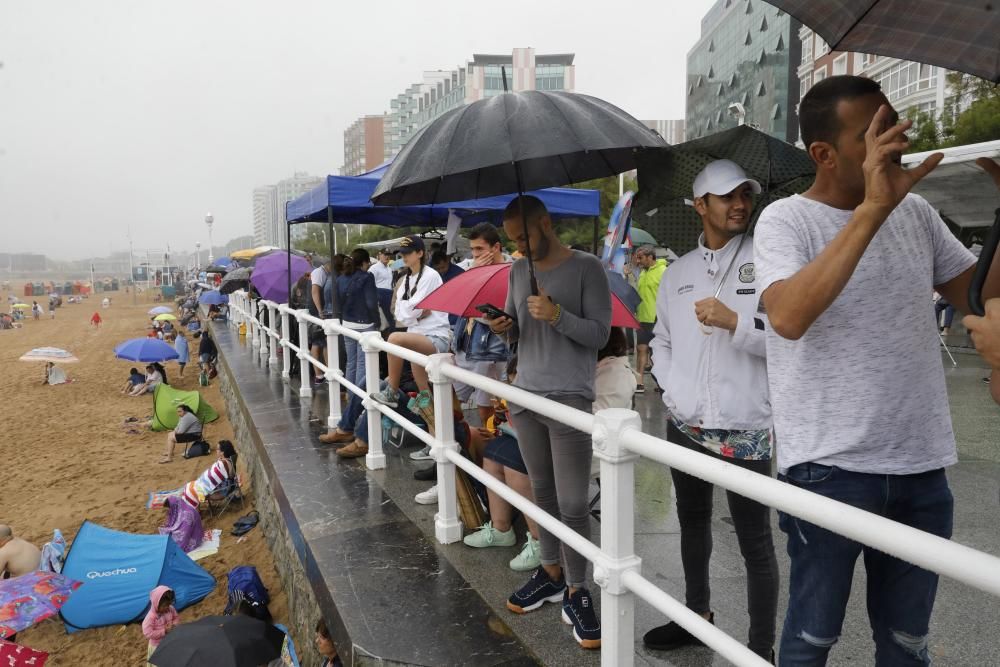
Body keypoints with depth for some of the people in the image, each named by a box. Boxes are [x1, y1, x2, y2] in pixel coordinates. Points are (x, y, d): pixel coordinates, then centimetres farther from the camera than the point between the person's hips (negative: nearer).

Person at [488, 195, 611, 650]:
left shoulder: (587, 268, -5)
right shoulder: (518, 271, 12)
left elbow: (599, 334, -8)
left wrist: (558, 315, -23)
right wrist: (503, 327, -4)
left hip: (570, 399, -5)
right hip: (525, 395, 6)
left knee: (573, 504, -3)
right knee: (542, 492, 14)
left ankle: (576, 593, 14)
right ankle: (551, 574, 30)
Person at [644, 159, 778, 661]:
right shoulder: (677, 272, 11)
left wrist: (734, 322, -21)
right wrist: (672, 391, 3)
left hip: (745, 429, -5)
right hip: (685, 425, 5)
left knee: (755, 543, 3)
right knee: (693, 524, 20)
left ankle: (761, 647, 19)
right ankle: (698, 615, 40)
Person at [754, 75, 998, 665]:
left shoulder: (916, 213, 7)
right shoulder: (786, 219, -10)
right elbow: (788, 318, -28)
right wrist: (873, 208, -28)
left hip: (923, 468, 6)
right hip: (830, 468, -5)